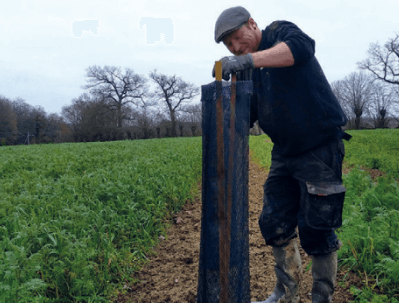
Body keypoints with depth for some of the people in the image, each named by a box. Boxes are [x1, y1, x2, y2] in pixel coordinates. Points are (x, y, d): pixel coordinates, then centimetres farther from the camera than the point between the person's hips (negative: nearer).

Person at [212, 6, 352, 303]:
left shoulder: (280, 32, -8)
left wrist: (248, 59, -44)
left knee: (316, 229, -3)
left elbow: (301, 46, -32)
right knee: (275, 224, 10)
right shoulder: (245, 73, 11)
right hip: (284, 154, 8)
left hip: (321, 148, -7)